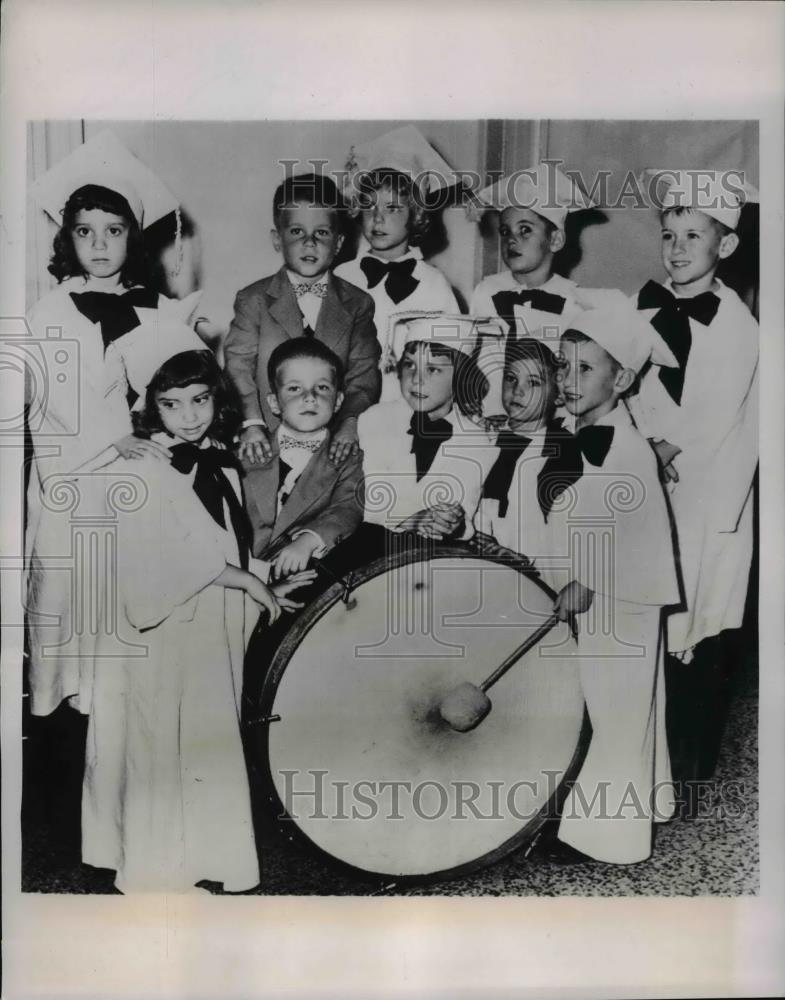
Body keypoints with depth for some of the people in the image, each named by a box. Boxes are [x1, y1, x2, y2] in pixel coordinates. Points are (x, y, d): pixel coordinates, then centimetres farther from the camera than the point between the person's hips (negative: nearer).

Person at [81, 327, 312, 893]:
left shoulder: (221, 466, 9)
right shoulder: (136, 473, -12)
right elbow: (169, 561, -20)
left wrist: (265, 589, 0)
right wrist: (251, 583, -16)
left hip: (217, 632, 7)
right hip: (159, 637, -6)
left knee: (211, 745, 15)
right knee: (162, 750, 5)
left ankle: (203, 859, 34)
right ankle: (158, 872, 25)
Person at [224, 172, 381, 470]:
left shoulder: (357, 304, 8)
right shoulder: (252, 300, 5)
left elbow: (364, 372, 3)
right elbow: (239, 365, -1)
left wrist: (350, 421, -12)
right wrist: (252, 423, -14)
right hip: (269, 441, -1)